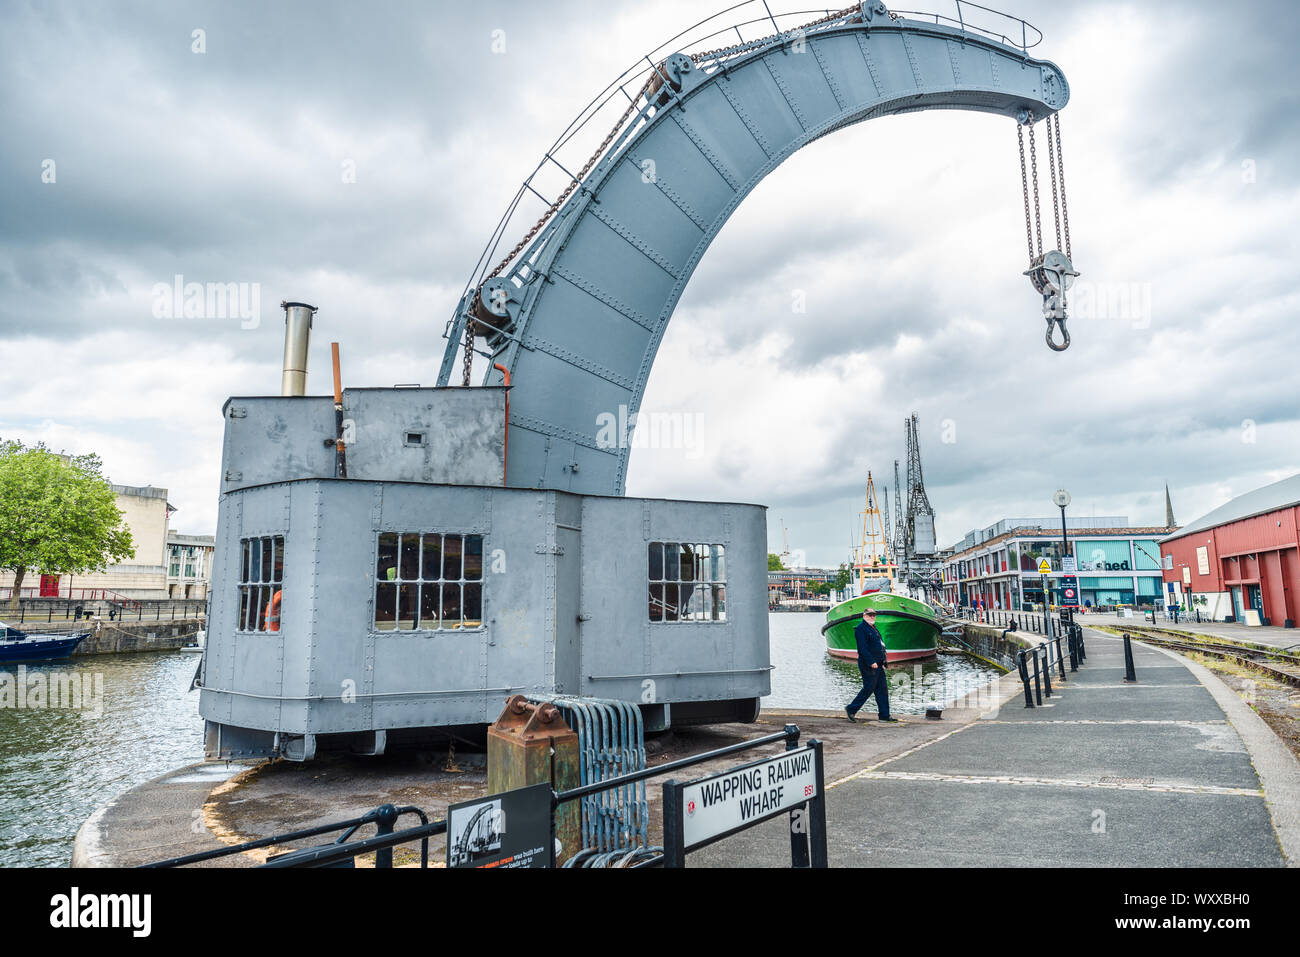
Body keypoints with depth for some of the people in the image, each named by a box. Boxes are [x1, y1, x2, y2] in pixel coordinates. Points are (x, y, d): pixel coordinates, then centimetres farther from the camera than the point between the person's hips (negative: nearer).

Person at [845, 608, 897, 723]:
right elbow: (863, 648, -19)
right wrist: (871, 662, -23)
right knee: (869, 688, -6)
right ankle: (851, 709, 6)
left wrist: (882, 661, 17)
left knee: (882, 689, 8)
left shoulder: (873, 628, 19)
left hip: (877, 664, 10)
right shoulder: (861, 629, -11)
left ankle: (884, 715, 12)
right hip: (868, 665, -9)